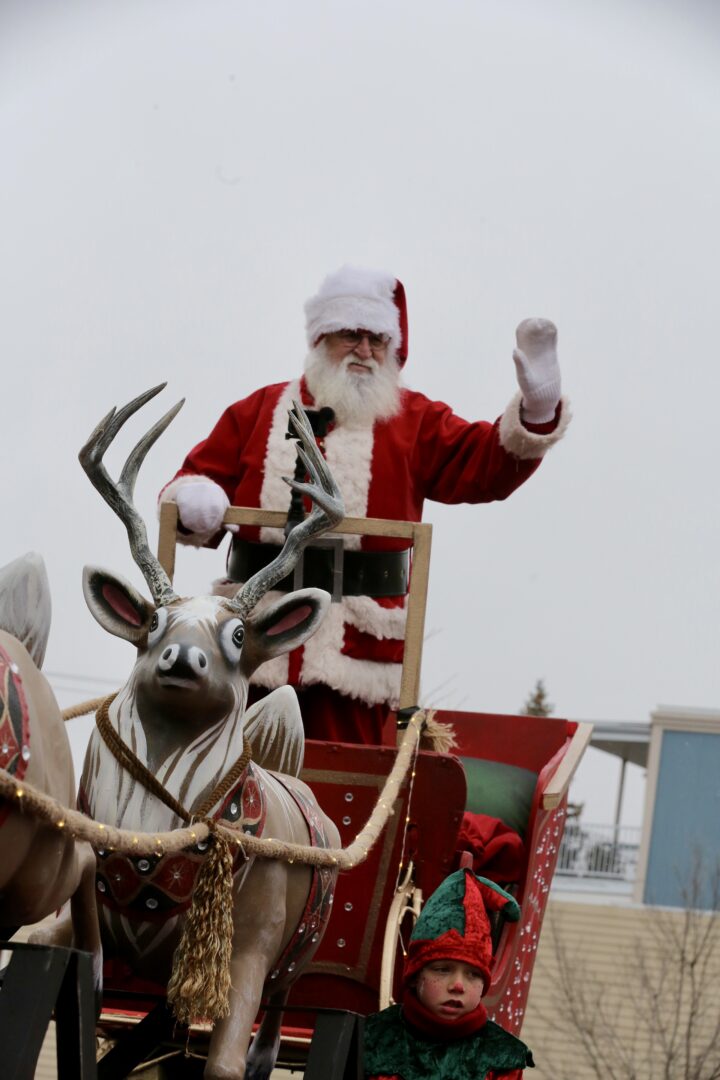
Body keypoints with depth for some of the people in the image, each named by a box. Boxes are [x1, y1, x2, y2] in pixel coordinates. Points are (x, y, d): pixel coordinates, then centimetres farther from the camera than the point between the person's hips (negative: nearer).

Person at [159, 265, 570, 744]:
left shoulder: (414, 421, 12)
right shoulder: (260, 410, 14)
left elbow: (484, 464, 1)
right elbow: (201, 476, 12)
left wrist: (536, 411, -16)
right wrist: (196, 504, -12)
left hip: (356, 643, -1)